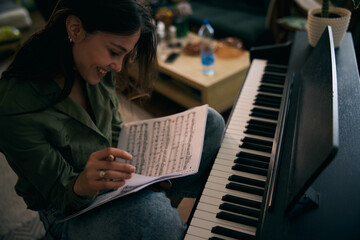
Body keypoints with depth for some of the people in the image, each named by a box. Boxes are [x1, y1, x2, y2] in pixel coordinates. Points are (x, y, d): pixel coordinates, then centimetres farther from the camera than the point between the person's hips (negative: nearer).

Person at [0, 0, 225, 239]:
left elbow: (115, 133, 3)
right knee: (152, 212, -40)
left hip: (109, 169, 6)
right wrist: (81, 186, -41)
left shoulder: (97, 67, -9)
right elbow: (60, 195, -19)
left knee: (210, 121, -2)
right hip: (68, 213, -5)